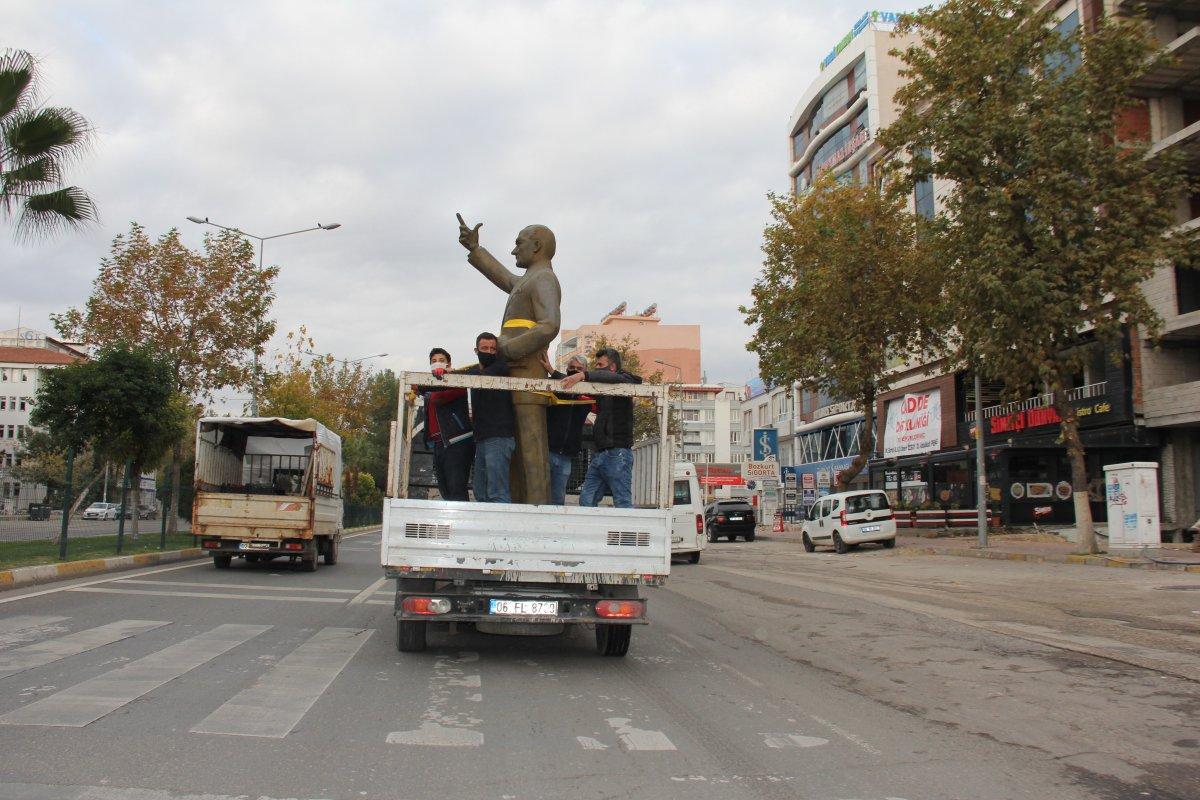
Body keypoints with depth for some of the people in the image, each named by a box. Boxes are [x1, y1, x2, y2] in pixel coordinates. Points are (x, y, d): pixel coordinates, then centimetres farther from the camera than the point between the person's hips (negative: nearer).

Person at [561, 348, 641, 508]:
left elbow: (611, 378, -24)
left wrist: (583, 375, -33)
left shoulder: (624, 382, -1)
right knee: (586, 501, 3)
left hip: (617, 454, -8)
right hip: (600, 454, 8)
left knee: (623, 503, -9)